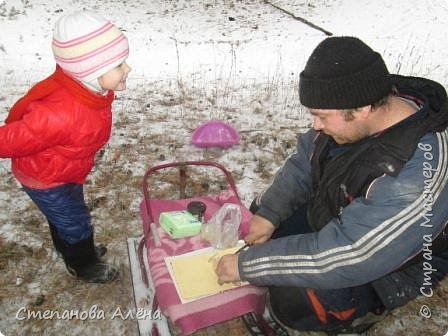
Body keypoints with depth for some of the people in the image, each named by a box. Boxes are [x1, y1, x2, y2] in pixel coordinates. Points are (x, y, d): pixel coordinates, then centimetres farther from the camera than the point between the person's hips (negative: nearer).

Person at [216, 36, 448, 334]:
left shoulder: (415, 175, -39)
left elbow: (344, 257, -36)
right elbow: (305, 161, -4)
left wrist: (247, 264, -29)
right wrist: (268, 213, -14)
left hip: (388, 268, -6)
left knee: (292, 301, -20)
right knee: (260, 209, 3)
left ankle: (365, 309, 7)